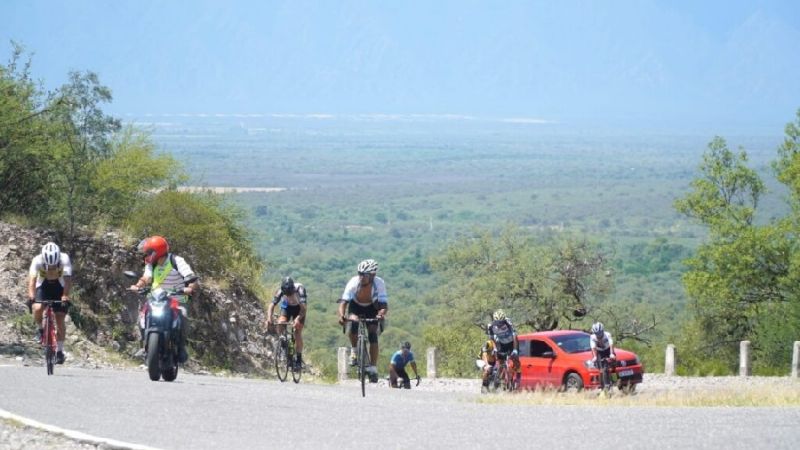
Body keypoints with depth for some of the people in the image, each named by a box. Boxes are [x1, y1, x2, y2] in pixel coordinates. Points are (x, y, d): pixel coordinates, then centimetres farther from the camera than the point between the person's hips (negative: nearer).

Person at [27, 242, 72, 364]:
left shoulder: (64, 259, -30)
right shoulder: (37, 260, -29)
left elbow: (68, 279, -37)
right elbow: (32, 278, -39)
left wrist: (65, 296, -51)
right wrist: (31, 296, -54)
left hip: (59, 287, 0)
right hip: (43, 286, 0)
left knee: (60, 320, -7)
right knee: (37, 309, -29)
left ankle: (59, 351, 7)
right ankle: (39, 328, 2)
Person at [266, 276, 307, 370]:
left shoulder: (300, 289, -37)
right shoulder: (280, 291, -30)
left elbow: (303, 308, -43)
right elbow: (272, 305, -34)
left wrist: (298, 319, -59)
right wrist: (269, 318, -51)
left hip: (298, 307, -2)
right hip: (286, 307, 2)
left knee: (298, 332, -11)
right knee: (280, 325, -25)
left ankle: (299, 359, -3)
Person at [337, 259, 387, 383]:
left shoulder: (379, 283, -32)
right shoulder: (353, 282, -32)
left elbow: (384, 303, -35)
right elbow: (343, 302, -37)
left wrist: (382, 314, -57)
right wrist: (341, 315, -56)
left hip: (372, 308, 0)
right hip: (356, 306, 1)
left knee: (373, 334, -15)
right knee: (353, 324, -28)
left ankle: (373, 368, -10)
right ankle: (354, 350, 0)